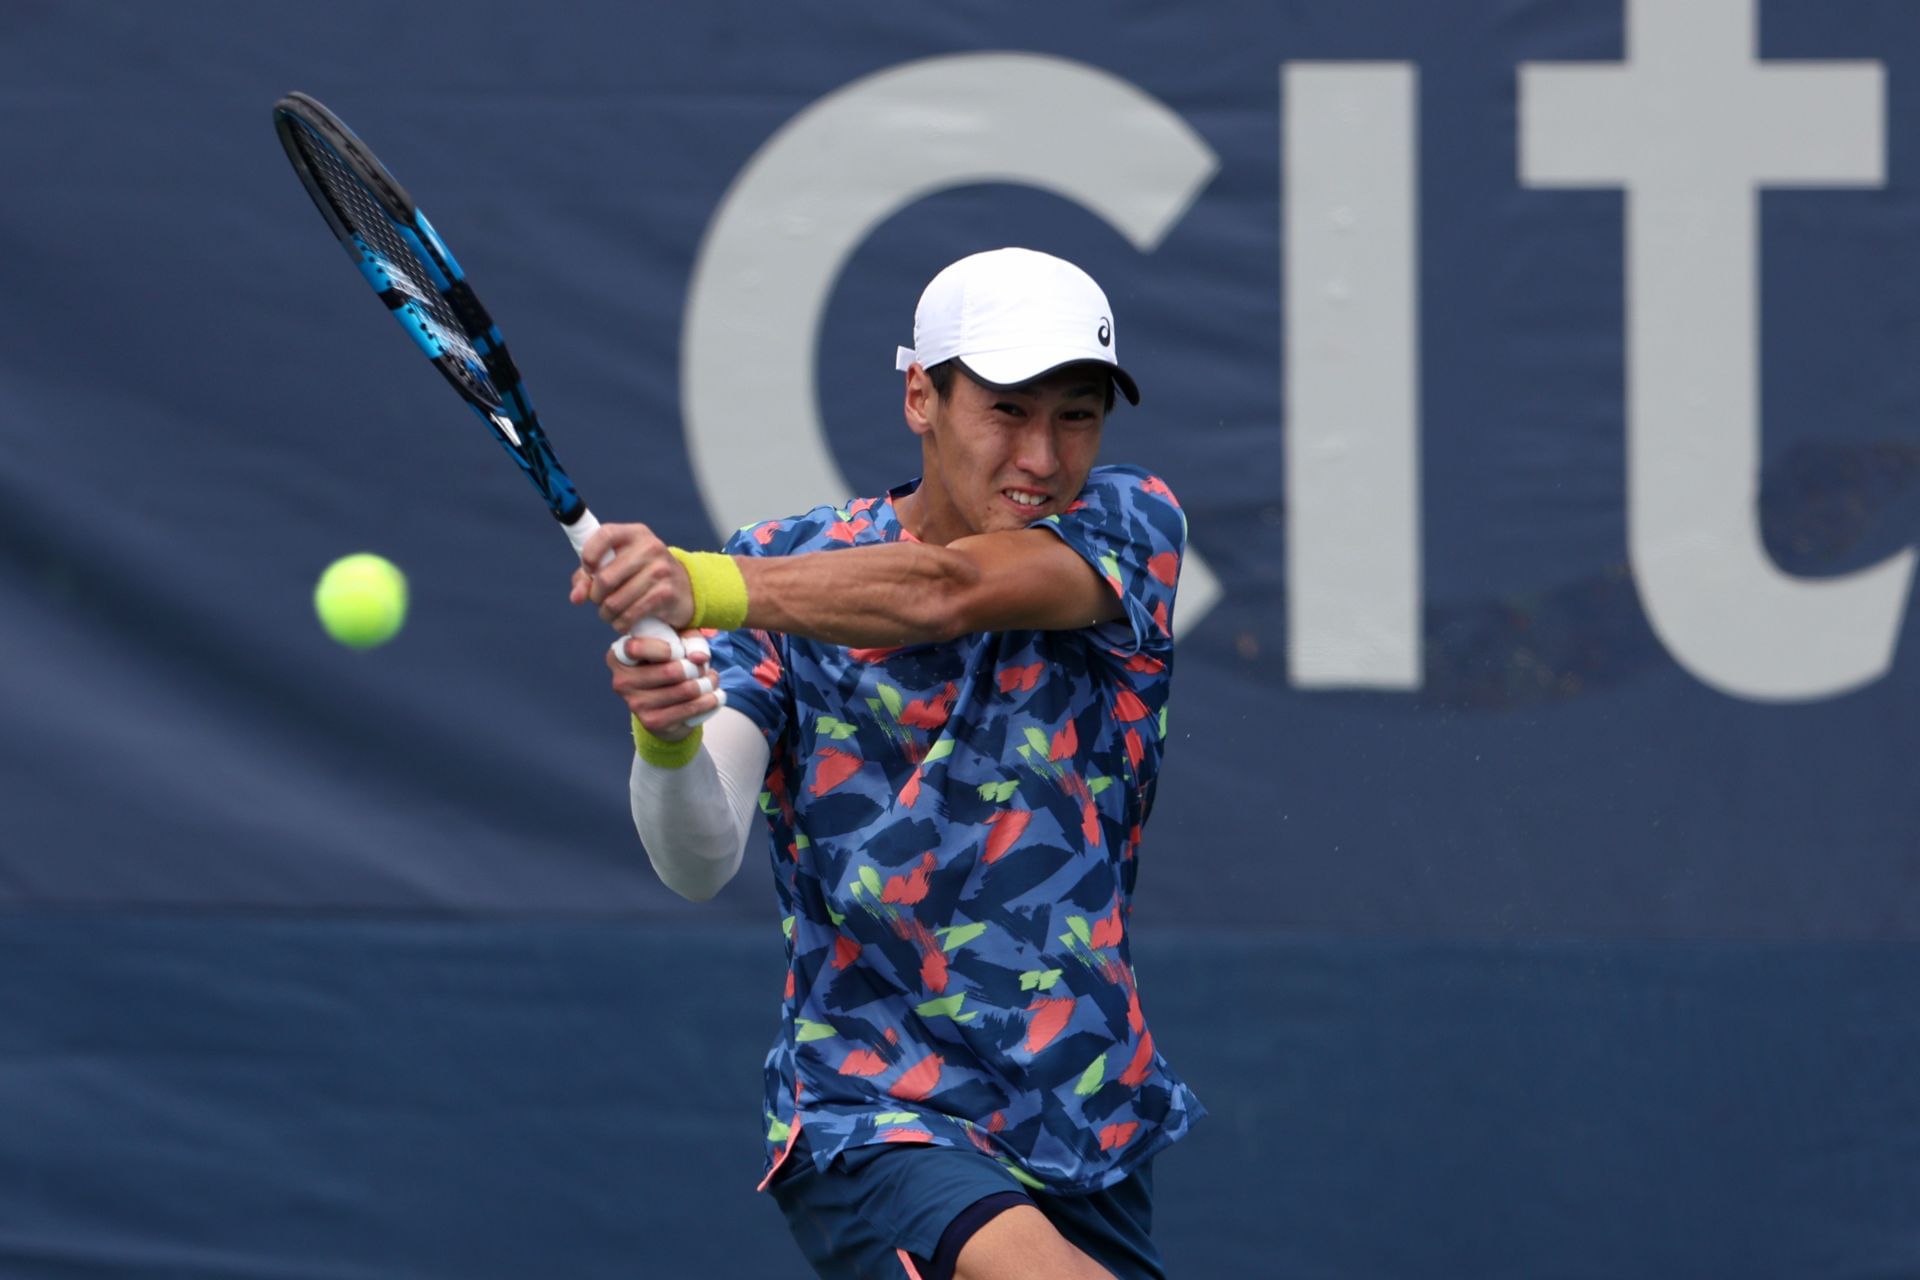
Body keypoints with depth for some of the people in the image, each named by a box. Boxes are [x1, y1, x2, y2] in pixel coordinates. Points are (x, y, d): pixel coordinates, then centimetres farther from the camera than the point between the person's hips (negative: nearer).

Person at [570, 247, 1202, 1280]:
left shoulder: (1132, 529, -4)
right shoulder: (787, 570, -3)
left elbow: (944, 589, -26)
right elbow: (701, 861, -14)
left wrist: (699, 585, -41)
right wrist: (666, 740, -37)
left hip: (1091, 1141, 3)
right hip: (869, 1121, -3)